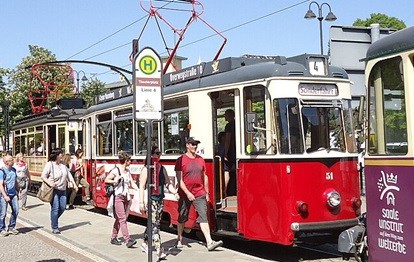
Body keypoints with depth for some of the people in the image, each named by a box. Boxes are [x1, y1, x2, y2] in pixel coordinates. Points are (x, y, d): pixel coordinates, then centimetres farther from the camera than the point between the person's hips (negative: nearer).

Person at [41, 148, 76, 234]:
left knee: (62, 207, 6)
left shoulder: (63, 164, 11)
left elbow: (69, 175, 18)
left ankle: (54, 220, 30)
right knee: (55, 208, -6)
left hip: (63, 190, 7)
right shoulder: (50, 164, -9)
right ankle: (55, 228, 3)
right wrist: (49, 183, -27)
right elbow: (43, 176, -11)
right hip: (54, 190, -6)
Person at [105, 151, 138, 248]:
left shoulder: (128, 171, 13)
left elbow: (132, 183, 11)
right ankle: (128, 240, -15)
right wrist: (114, 181, -20)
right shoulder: (115, 170, -8)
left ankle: (114, 238, 23)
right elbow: (106, 180, -4)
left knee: (119, 219, 13)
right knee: (122, 219, -10)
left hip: (126, 197, 8)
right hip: (118, 197, -8)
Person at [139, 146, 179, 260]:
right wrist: (141, 202, -14)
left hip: (160, 199, 7)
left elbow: (168, 183, 15)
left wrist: (175, 192, -2)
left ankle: (145, 243, 33)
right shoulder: (146, 169, -7)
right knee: (154, 224, -10)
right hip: (151, 199, -7)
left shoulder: (162, 169, 12)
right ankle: (159, 250, -14)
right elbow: (142, 186, -9)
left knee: (154, 223, 14)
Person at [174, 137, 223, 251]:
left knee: (203, 217, -8)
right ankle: (179, 240, 30)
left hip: (200, 194, 2)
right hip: (185, 194, -2)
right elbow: (180, 180, -9)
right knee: (182, 218, 12)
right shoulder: (181, 160, -5)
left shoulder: (200, 159, 9)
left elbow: (205, 177, 16)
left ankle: (209, 242, -15)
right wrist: (188, 193, -16)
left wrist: (207, 193, 14)